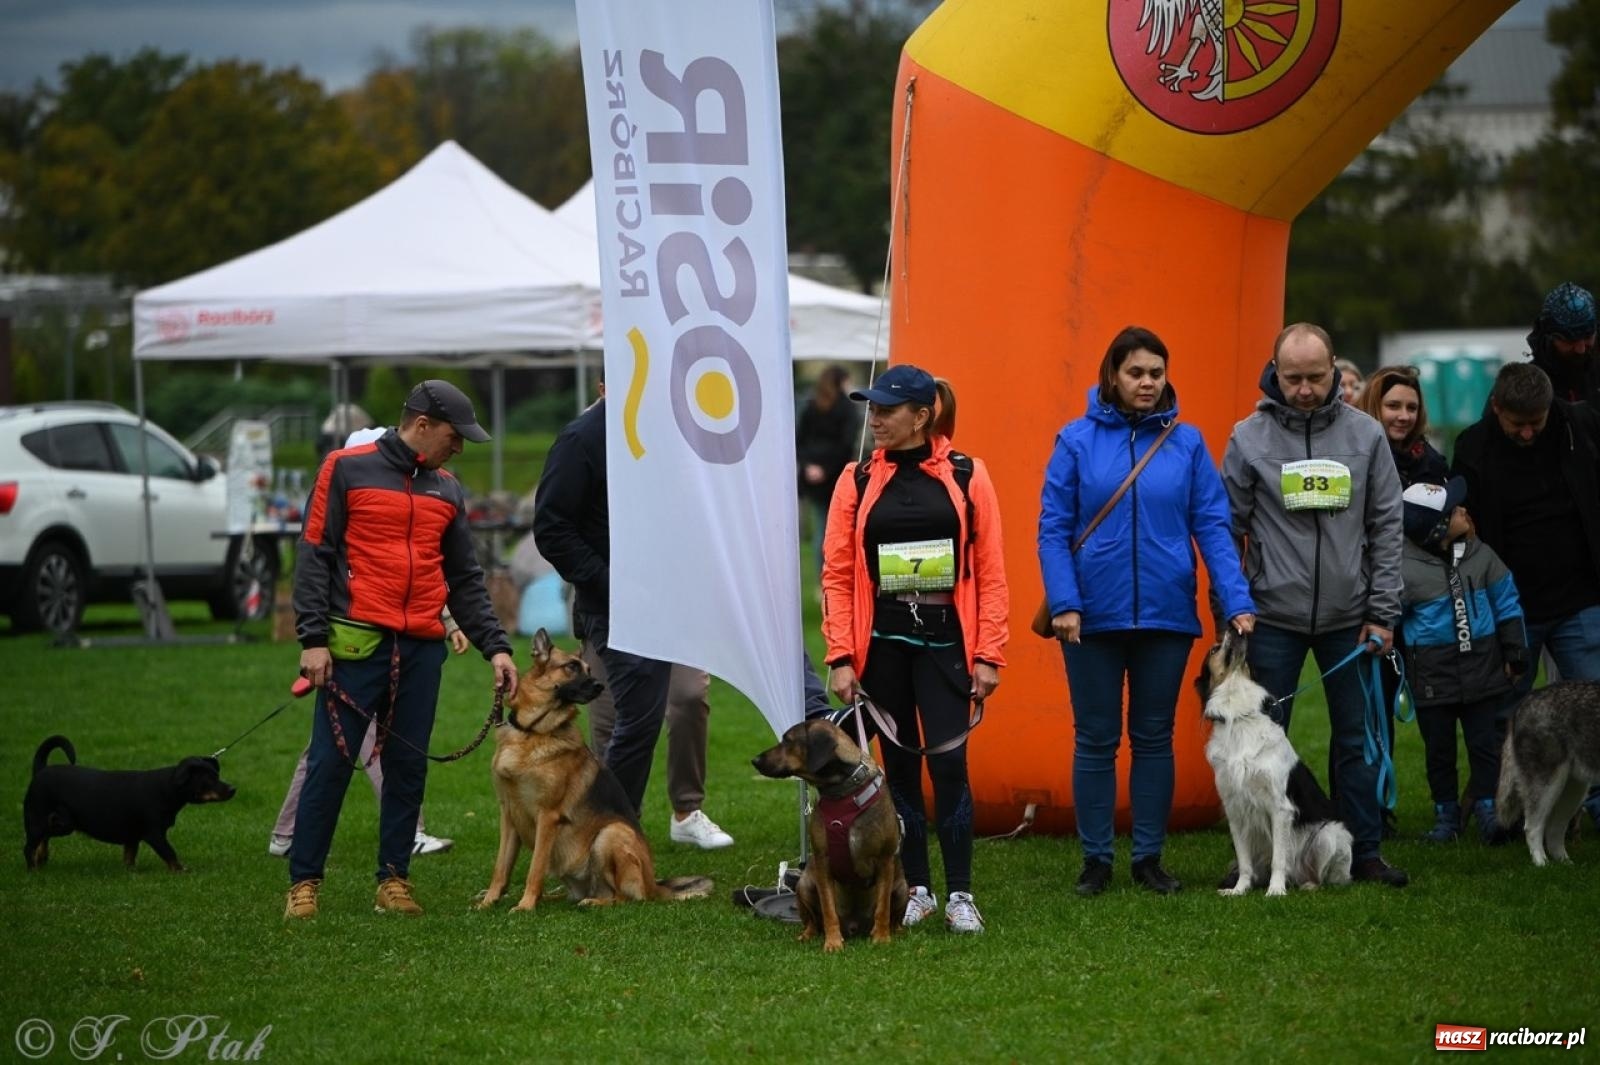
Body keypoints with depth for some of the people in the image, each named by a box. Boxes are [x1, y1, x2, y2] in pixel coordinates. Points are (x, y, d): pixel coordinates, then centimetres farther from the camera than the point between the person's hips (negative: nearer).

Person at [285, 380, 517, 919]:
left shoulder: (447, 490, 16)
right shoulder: (347, 470, 0)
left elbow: (466, 580, 18)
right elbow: (313, 555, -3)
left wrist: (495, 646, 8)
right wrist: (312, 639, -10)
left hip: (423, 649, 5)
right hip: (355, 645, -5)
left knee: (408, 767, 5)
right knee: (331, 762, -3)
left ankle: (394, 878, 14)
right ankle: (303, 881, 4)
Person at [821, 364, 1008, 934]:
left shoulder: (966, 477, 0)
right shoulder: (857, 481, 4)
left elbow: (990, 572, 0)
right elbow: (837, 575, 2)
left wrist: (989, 656, -5)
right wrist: (840, 658, -5)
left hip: (944, 642, -2)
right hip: (881, 642, 2)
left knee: (948, 764, -9)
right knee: (899, 768, 7)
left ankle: (960, 895, -1)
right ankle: (915, 888, 16)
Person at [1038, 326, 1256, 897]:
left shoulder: (1187, 442, 0)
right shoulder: (1078, 441, -4)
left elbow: (1213, 527, -2)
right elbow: (1053, 530, -5)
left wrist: (1237, 603, -11)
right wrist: (1064, 603, -15)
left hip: (1166, 614, 1)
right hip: (1095, 615, -1)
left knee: (1154, 737, 10)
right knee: (1096, 739, 7)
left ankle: (1149, 857, 20)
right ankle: (1095, 859, 17)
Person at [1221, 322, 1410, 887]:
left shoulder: (1364, 434, 1)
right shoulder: (1249, 437, -3)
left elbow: (1386, 528, 3)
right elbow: (1227, 527, 1)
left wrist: (1383, 612, -1)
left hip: (1348, 620, 1)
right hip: (1273, 620, -1)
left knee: (1356, 740, 7)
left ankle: (1365, 852, 16)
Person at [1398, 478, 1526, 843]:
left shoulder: (1480, 555, 0)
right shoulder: (1405, 570, -13)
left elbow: (1506, 605, 8)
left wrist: (1515, 653, 7)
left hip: (1482, 666, 3)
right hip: (1433, 674, -3)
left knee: (1485, 742, 4)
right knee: (1439, 747, 8)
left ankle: (1486, 808, 11)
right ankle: (1445, 813, 19)